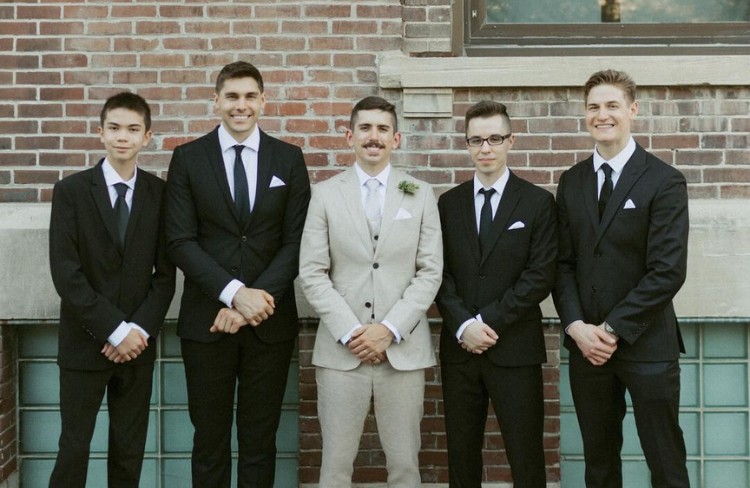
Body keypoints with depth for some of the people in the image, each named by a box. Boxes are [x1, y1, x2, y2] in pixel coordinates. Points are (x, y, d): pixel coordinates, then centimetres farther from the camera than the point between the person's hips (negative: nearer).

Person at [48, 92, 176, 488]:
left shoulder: (160, 193, 3)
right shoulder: (70, 191, -3)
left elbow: (165, 274, 3)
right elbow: (65, 273, -10)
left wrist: (139, 329, -11)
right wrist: (114, 330, -15)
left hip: (138, 343, 2)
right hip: (84, 343, -2)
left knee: (129, 452, 8)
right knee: (74, 447, 1)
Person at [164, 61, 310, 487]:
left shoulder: (289, 159, 5)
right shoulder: (188, 158, 2)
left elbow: (296, 241, -1)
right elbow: (181, 241, -6)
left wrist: (257, 299, -13)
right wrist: (234, 293, -17)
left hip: (270, 322, 1)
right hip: (207, 321, -1)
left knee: (260, 440, 9)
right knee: (210, 440, 8)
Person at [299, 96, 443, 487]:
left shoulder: (421, 195, 7)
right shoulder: (325, 194, 5)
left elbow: (430, 271, 1)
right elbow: (312, 273, 0)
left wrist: (390, 329, -10)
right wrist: (350, 332, -10)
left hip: (403, 348, 1)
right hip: (341, 348, 0)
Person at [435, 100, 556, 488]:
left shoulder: (538, 202, 1)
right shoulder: (449, 203, 9)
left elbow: (540, 276, -7)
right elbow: (440, 273, 5)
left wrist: (489, 321, -12)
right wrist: (463, 325, -11)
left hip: (515, 349, -3)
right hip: (459, 347, 3)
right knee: (461, 455, 9)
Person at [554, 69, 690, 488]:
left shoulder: (664, 182, -6)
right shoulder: (572, 182, 9)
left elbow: (669, 271, -12)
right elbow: (563, 262, 8)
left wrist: (613, 329, -14)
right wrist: (576, 325, -8)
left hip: (646, 344, -4)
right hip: (587, 344, 4)